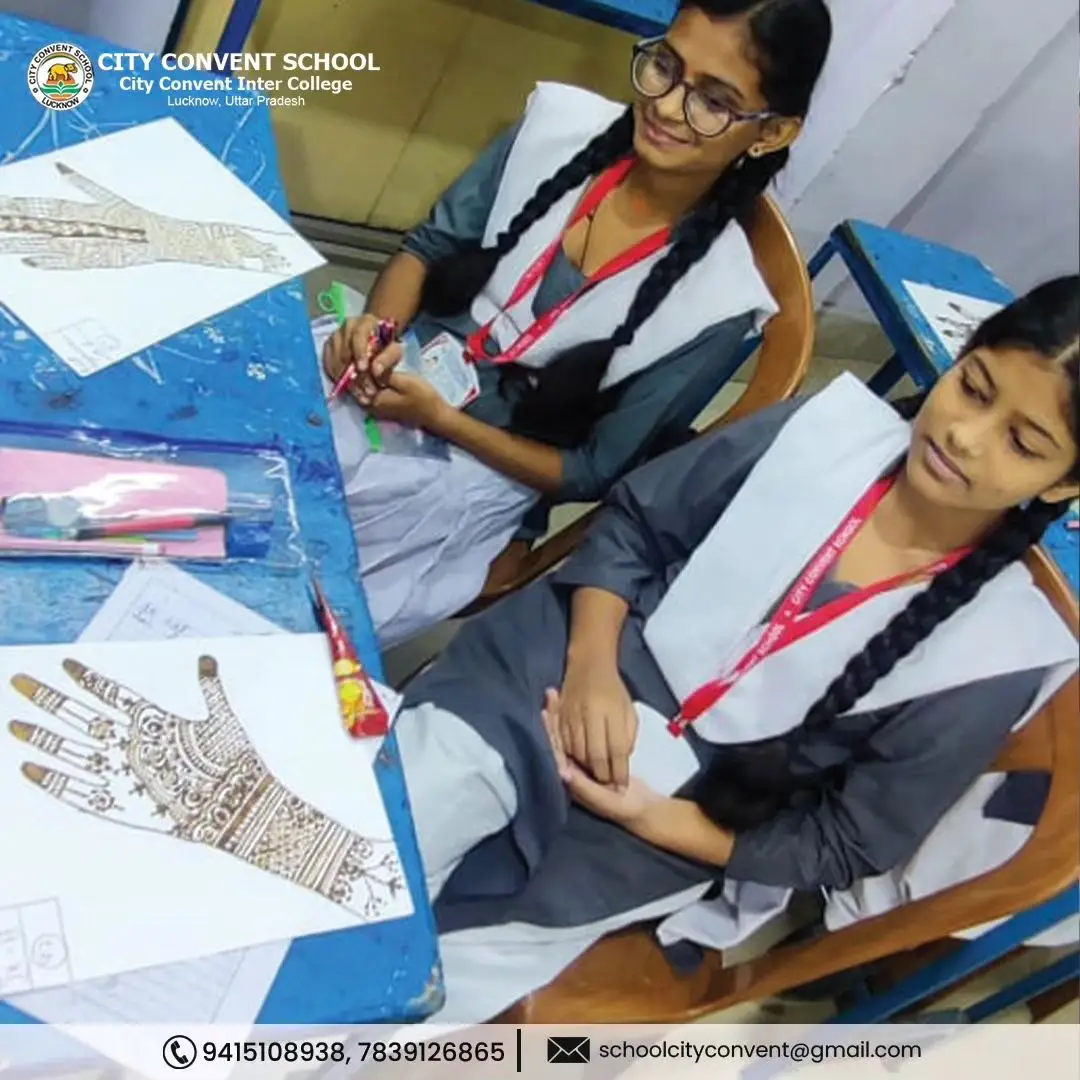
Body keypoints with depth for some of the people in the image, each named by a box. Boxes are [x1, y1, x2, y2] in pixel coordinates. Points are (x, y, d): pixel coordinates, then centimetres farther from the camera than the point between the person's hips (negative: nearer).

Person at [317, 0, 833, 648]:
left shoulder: (717, 303, -17)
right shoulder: (563, 120, -6)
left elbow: (596, 473, -10)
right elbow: (431, 246, 4)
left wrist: (440, 420, -19)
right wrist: (378, 326, -17)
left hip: (474, 474, -4)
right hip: (394, 364, 4)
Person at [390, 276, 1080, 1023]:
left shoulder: (993, 656, -12)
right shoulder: (828, 428, -8)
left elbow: (849, 846, -4)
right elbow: (633, 520, 2)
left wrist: (657, 819, -14)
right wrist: (592, 661, -14)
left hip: (654, 841, -1)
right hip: (538, 687, 2)